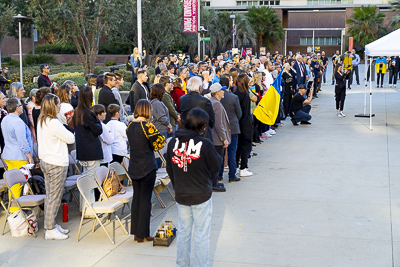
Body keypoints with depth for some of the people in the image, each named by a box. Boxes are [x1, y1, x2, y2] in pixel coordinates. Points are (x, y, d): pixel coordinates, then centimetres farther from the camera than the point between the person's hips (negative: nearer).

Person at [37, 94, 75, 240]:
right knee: (55, 197, -2)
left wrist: (63, 130, 6)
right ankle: (50, 230, 4)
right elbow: (71, 139, -14)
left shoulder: (41, 121, 9)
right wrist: (68, 132, 6)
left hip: (45, 161, 10)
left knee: (50, 195, 15)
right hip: (57, 164, -10)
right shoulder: (54, 123, -21)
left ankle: (51, 225, 24)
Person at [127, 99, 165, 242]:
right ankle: (143, 234, 6)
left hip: (134, 168, 6)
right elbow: (158, 144, -12)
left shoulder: (130, 126, 4)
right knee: (145, 199, 1)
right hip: (147, 167, -6)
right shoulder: (147, 126, -16)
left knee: (136, 198, 13)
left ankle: (136, 232, 19)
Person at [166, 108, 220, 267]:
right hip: (201, 195, -4)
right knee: (202, 234, 7)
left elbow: (169, 170, 7)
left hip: (181, 195, 5)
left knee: (183, 231, 18)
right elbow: (216, 166, -8)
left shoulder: (173, 143, -3)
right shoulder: (205, 144, -18)